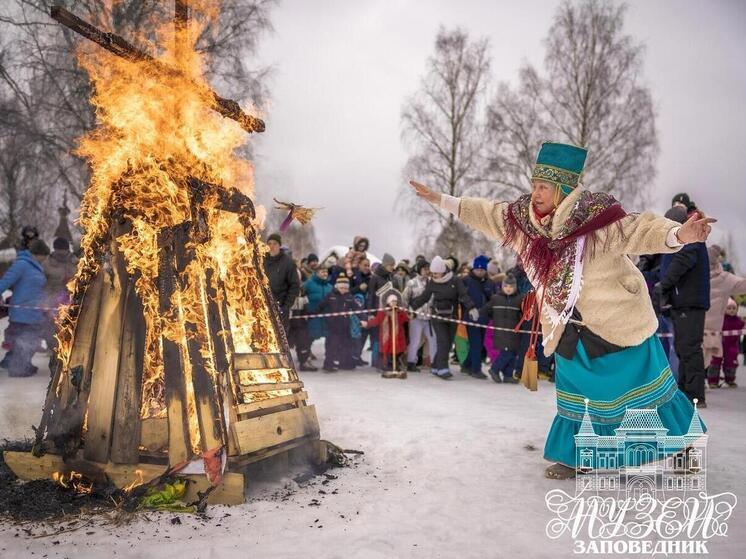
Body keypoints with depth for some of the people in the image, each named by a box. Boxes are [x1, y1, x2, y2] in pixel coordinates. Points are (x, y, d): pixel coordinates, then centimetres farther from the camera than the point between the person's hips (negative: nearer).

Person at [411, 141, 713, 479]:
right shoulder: (523, 217, -4)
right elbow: (485, 214, 6)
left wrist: (679, 235, -49)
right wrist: (438, 199, 8)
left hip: (617, 321, -5)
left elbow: (639, 232, -29)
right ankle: (572, 457, 30)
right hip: (571, 331, 5)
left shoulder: (596, 216, -22)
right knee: (577, 393, 16)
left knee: (640, 386, 7)